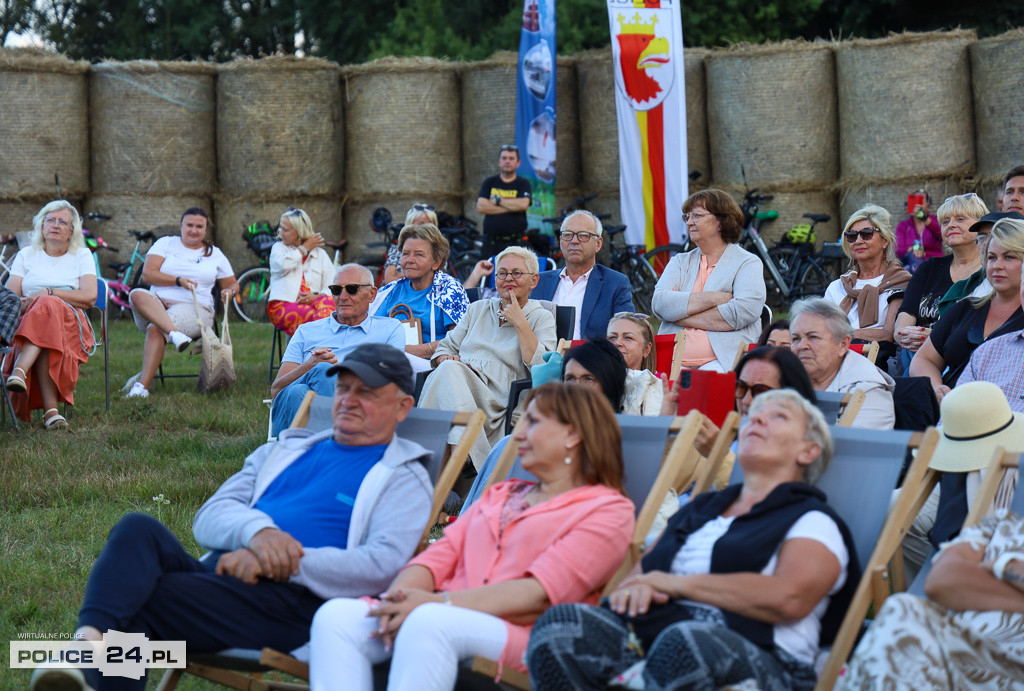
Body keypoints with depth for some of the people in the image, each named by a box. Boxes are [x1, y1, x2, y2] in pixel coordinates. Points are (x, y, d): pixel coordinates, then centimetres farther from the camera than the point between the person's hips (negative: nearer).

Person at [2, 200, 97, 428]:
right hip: (26, 321, 1)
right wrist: (24, 305, -17)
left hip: (71, 322, -1)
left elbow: (90, 297, 0)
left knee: (48, 308, -37)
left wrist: (49, 293, -10)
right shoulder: (26, 255, 21)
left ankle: (20, 370, -58)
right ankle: (51, 408, -52)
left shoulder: (82, 255, 17)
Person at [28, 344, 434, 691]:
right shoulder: (285, 451, 32)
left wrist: (280, 563, -13)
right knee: (139, 530, -28)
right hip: (218, 574, 5)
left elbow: (382, 566, -6)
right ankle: (89, 642, -49)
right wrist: (256, 529, -7)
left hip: (291, 600, -5)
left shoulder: (404, 479, 14)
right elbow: (209, 517, 18)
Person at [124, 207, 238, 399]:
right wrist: (178, 280, -11)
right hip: (157, 303, 2)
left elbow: (233, 284, 25)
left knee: (155, 329, -34)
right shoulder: (166, 244, 15)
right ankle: (175, 333, -53)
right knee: (137, 295, -35)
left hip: (194, 308, -2)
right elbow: (147, 274, 2)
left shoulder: (215, 255, 20)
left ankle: (143, 384, -41)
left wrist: (229, 292, -1)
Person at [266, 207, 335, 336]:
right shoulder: (278, 247, 20)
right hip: (282, 306, -2)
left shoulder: (320, 254, 21)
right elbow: (282, 265, -7)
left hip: (311, 302, 2)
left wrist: (316, 296, -13)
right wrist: (305, 248, 6)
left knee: (328, 302, -36)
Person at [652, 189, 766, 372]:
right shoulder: (680, 262, 22)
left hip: (724, 359, -3)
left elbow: (745, 311, -10)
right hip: (675, 360, 3)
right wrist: (713, 298, -8)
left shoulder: (748, 263, 9)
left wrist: (682, 315, -5)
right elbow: (660, 303, 3)